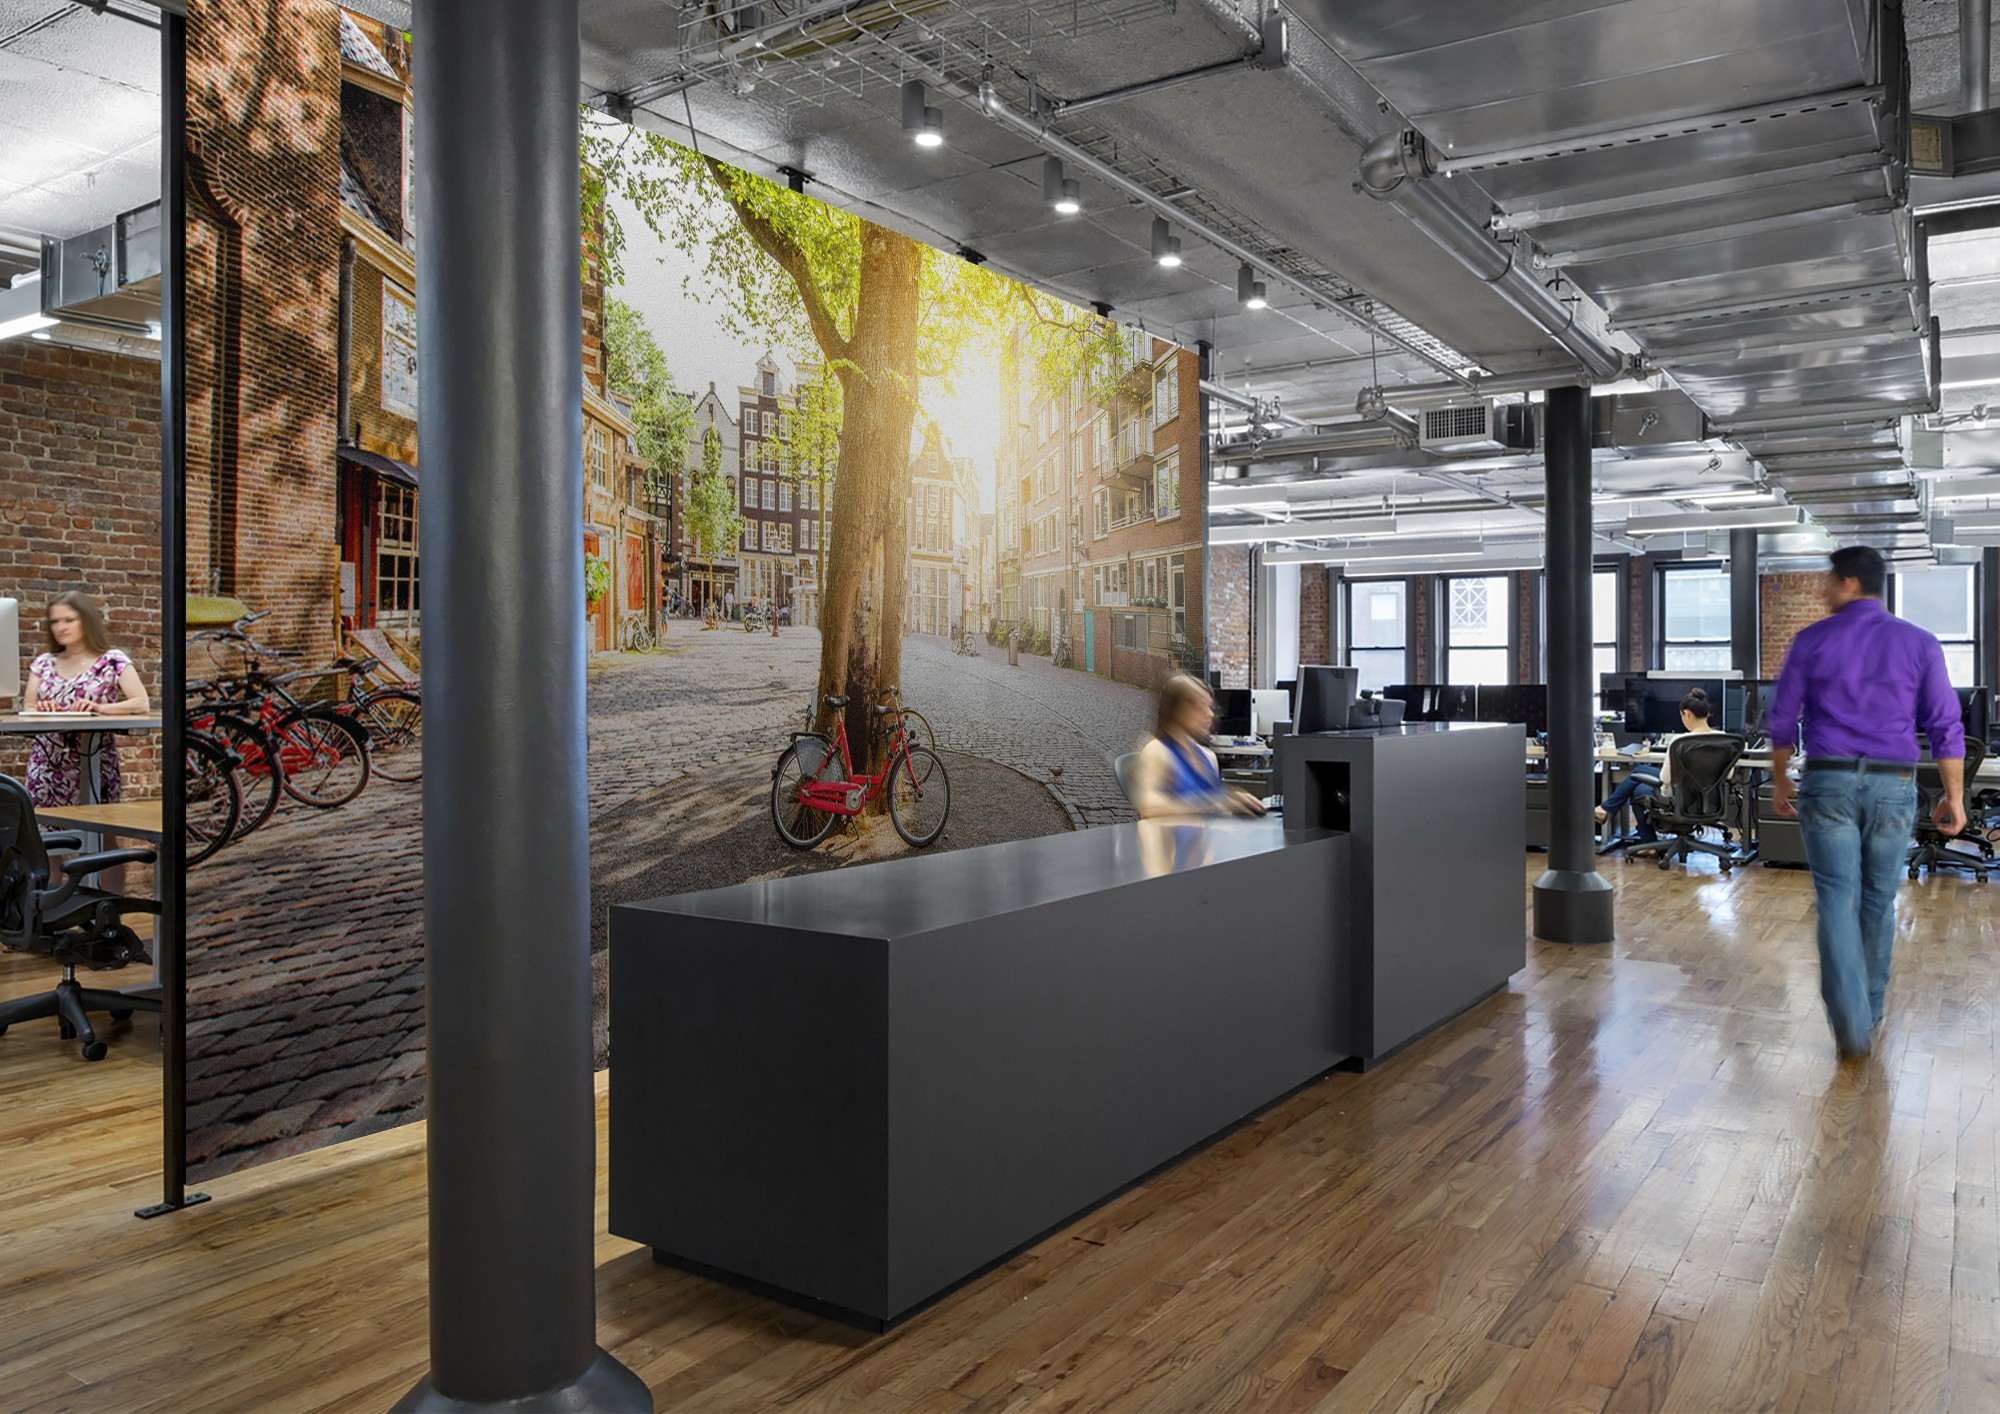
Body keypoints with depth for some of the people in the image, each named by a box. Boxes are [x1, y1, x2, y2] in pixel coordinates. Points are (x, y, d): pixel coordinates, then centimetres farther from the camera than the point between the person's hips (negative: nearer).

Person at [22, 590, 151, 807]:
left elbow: (142, 704, -10)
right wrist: (41, 711, -13)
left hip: (92, 763, -3)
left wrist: (100, 708, -24)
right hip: (47, 764, 3)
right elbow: (27, 710, 9)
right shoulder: (43, 663, 12)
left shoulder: (113, 661, -1)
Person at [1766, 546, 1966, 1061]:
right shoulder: (1919, 643, 2)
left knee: (1838, 900, -1)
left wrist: (1779, 780, 14)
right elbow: (1945, 727, -1)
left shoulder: (1812, 640, -1)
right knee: (1877, 900, 16)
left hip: (1828, 783, -2)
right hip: (1892, 787, 2)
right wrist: (1954, 796, 6)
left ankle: (1852, 1024, -12)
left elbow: (1782, 719, 2)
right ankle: (1867, 1008, 28)